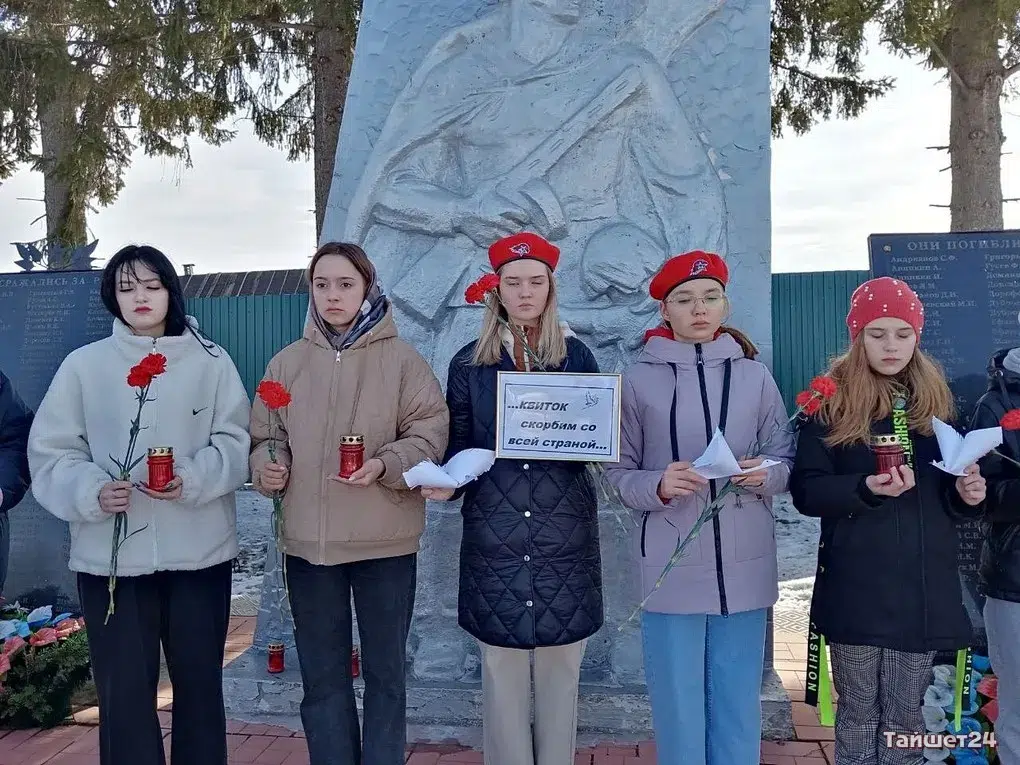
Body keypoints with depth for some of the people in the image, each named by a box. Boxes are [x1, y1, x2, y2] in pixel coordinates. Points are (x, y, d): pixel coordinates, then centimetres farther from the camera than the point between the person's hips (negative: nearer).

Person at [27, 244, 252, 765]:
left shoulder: (210, 361, 3)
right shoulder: (83, 365, 3)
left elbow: (236, 442, 0)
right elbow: (50, 453, 2)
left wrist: (193, 481, -17)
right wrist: (91, 491, -16)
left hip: (198, 551, 0)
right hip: (111, 555, 0)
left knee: (200, 683, 13)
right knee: (123, 692, 6)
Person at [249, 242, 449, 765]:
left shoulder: (401, 359, -3)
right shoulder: (287, 362, 6)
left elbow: (430, 432, -6)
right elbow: (264, 436, 12)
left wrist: (386, 465, -22)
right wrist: (267, 465, -9)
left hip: (385, 541, -2)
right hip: (308, 541, 3)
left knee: (385, 673, 12)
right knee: (322, 677, 14)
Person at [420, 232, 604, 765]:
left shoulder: (577, 356, 6)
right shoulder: (470, 362, 5)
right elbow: (458, 448, 8)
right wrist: (447, 482, -11)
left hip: (564, 533, 1)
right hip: (494, 535, 0)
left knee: (559, 673, 9)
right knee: (502, 675, 6)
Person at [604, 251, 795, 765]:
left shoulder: (753, 375, 5)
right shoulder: (639, 379, -1)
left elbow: (785, 458, 8)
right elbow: (619, 472, 0)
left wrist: (765, 474, -13)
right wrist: (658, 486, -19)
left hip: (744, 567, 2)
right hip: (672, 570, -1)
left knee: (737, 709, 11)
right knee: (679, 711, 6)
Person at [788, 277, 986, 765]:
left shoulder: (936, 398, 10)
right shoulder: (831, 400, -2)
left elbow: (949, 496, 17)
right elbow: (805, 490, -7)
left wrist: (965, 492, -5)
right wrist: (866, 488, -23)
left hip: (923, 584, 3)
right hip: (856, 586, -3)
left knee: (905, 716, 11)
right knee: (859, 713, 8)